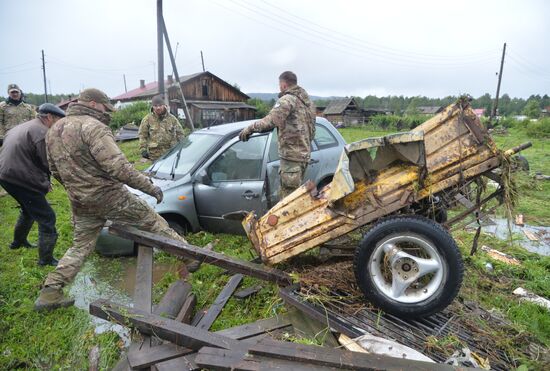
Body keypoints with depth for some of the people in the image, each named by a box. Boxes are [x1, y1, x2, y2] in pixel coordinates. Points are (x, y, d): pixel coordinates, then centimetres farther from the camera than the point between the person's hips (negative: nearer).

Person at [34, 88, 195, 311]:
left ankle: (50, 291, 20)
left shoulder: (54, 130, 13)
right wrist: (150, 187, -21)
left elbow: (55, 170, 20)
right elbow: (117, 167, -25)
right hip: (109, 197, -7)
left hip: (80, 204, 8)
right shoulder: (92, 126, -16)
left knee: (80, 246, 20)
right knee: (153, 223, 5)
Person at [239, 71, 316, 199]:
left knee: (288, 196, -5)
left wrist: (249, 129, -15)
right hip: (304, 153, 10)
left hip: (291, 155, -10)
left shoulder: (287, 100, -12)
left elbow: (270, 121, -25)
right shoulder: (307, 101, 18)